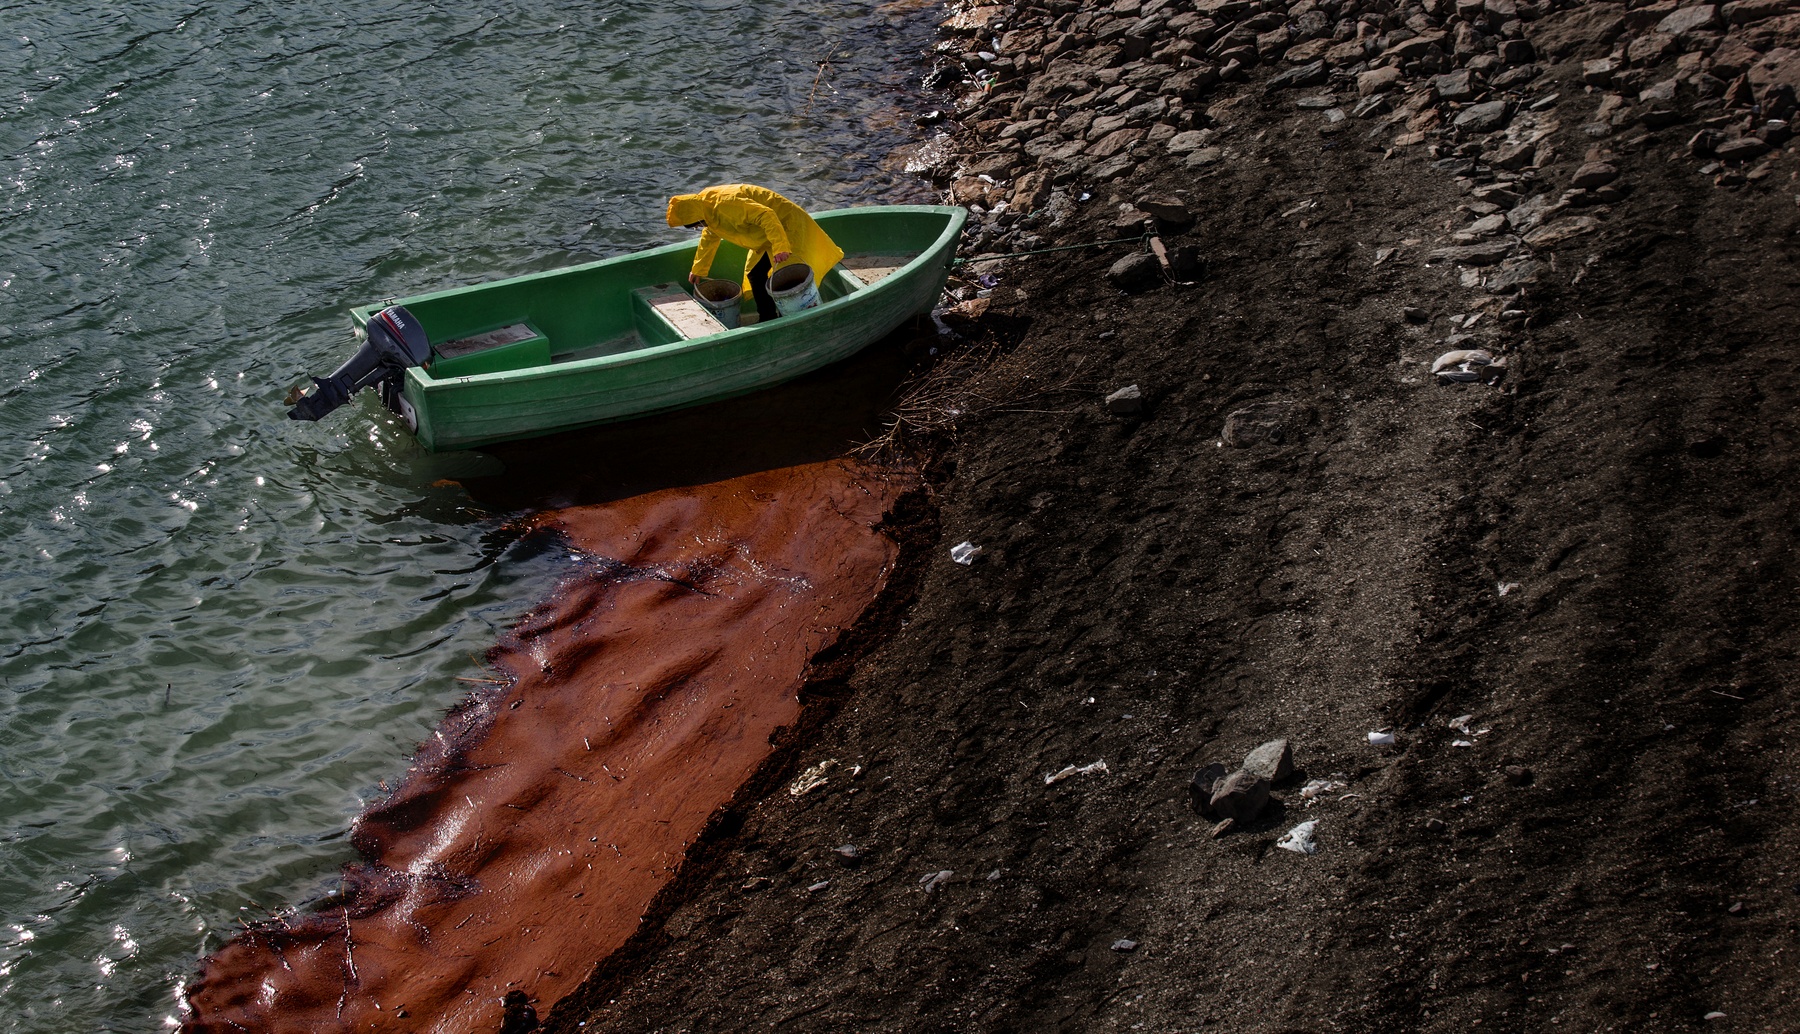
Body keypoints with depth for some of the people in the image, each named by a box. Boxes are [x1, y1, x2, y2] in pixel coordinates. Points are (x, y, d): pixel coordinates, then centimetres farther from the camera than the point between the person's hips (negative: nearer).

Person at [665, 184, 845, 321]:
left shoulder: (725, 204, -31)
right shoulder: (706, 205, 3)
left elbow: (766, 215, -37)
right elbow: (709, 237, 22)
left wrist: (780, 248, -41)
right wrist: (698, 270, 29)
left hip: (786, 224, -11)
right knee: (754, 274, 14)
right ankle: (767, 319, 25)